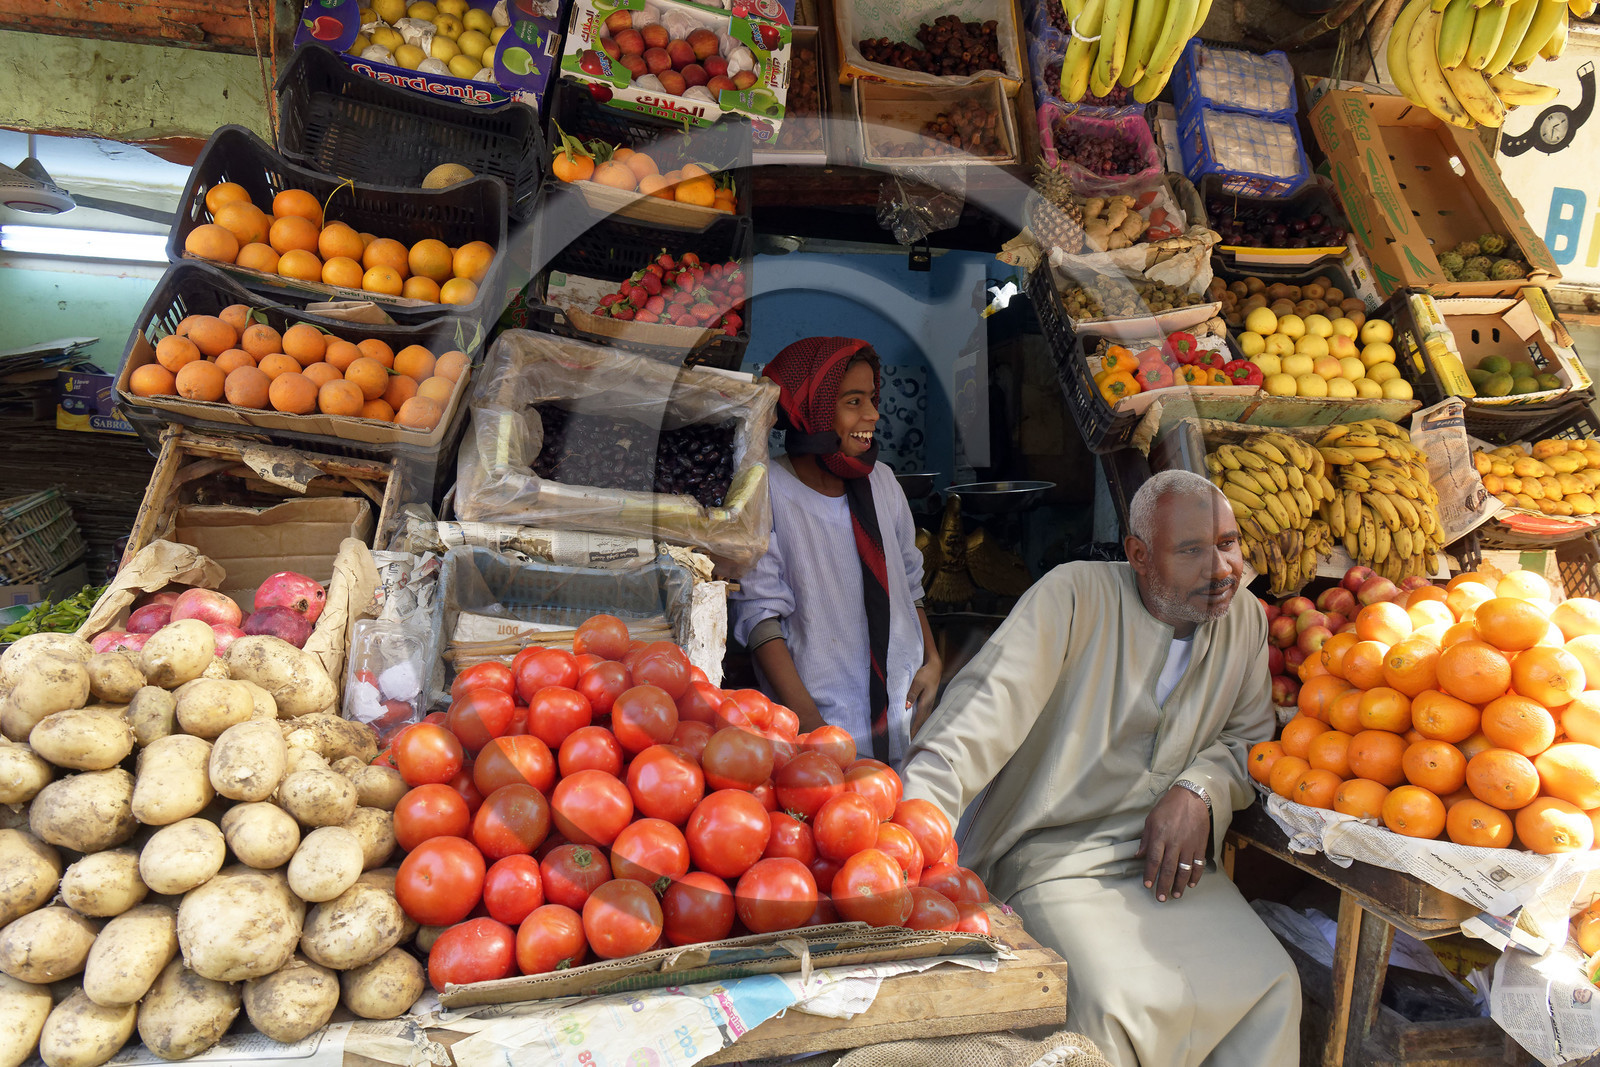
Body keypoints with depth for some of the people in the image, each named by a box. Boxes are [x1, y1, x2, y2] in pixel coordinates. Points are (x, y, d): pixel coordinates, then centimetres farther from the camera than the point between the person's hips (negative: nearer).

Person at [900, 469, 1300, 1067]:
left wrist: (1199, 791, -8)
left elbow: (1248, 738, 15)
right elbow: (989, 703, -22)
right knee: (1119, 1004, -26)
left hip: (1174, 859, 5)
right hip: (1057, 856, -5)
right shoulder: (1075, 596, -11)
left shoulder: (1245, 620, 8)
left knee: (1271, 986, -16)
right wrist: (917, 814, -36)